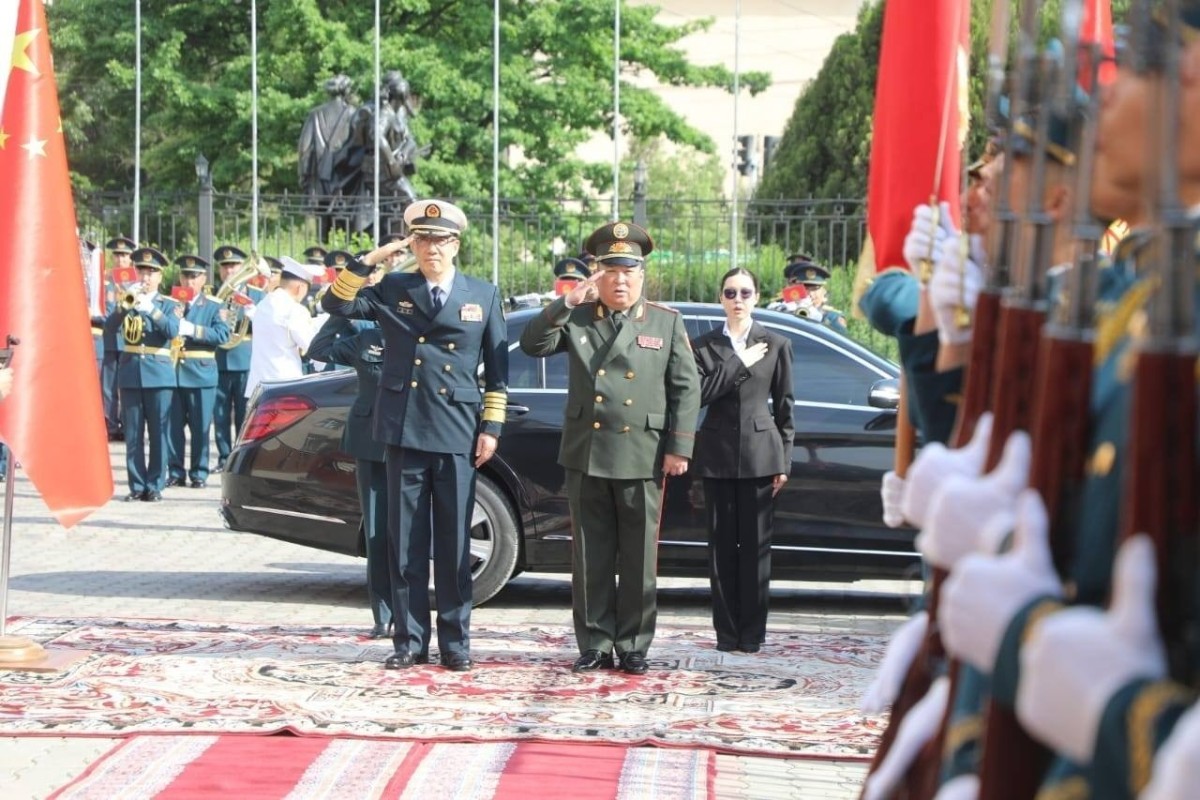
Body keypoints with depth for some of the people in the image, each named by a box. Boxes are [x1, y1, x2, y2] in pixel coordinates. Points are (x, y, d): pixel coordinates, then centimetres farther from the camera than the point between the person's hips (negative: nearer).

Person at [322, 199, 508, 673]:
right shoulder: (392, 291, 8)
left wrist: (491, 427, 2)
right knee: (405, 542, 3)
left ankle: (455, 643, 9)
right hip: (406, 431, 1)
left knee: (454, 543, 2)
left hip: (457, 436, -1)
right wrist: (369, 260, -11)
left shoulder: (483, 295, 8)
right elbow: (336, 305, -1)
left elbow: (497, 368, 8)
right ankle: (409, 641, 9)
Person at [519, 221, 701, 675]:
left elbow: (686, 389, 5)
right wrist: (566, 304, -11)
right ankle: (594, 645, 11)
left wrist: (679, 448, -3)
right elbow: (532, 344, -1)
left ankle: (633, 647, 10)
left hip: (643, 458, -1)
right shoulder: (577, 319, 10)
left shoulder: (667, 323, 7)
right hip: (587, 455, 1)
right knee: (591, 557, 4)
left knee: (639, 560, 3)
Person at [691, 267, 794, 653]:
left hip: (760, 454, -1)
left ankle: (752, 631, 4)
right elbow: (699, 394, -7)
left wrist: (784, 460, 2)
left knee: (756, 545, -1)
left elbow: (784, 406, 7)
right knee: (722, 545, 2)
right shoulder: (705, 346, 7)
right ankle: (726, 630, 7)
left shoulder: (776, 345, 6)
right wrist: (740, 363, -10)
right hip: (718, 454, 1)